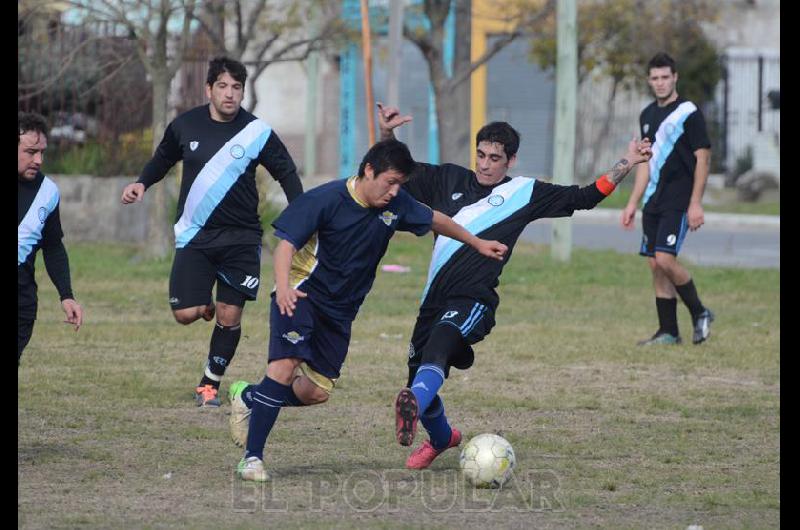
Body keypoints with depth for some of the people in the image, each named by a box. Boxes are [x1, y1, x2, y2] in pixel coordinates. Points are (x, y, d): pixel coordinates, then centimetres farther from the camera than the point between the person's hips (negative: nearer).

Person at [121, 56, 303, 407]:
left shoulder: (257, 133, -6)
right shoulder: (185, 126, 0)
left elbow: (287, 175, 5)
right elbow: (163, 159, 19)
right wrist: (141, 184, 2)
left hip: (241, 237, -1)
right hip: (194, 234, 1)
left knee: (230, 317, -3)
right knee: (185, 314, -9)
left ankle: (210, 384, 17)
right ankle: (205, 306, 28)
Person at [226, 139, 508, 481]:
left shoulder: (396, 205, -2)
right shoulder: (327, 199, -18)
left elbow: (434, 220, 17)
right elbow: (287, 242, -21)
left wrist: (477, 244, 26)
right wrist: (283, 287, -38)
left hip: (340, 310, 6)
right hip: (301, 296, -6)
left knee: (317, 392, 2)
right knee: (285, 366, -26)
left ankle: (248, 397, 29)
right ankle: (252, 458, -20)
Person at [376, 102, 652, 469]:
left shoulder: (525, 193, 7)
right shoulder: (449, 180, 15)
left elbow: (584, 197, 8)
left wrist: (625, 164, 2)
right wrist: (387, 135, 5)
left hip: (474, 300, -5)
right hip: (435, 298, 5)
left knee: (438, 345, -35)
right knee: (418, 377, 9)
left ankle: (414, 405, -62)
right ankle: (441, 438, 40)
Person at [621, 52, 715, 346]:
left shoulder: (688, 113, -7)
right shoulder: (647, 115, 14)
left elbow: (702, 158, -9)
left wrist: (696, 204, -15)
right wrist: (633, 203, 17)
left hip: (678, 202, -7)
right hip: (653, 201, 7)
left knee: (665, 259, -18)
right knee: (655, 265, 4)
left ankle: (700, 313, 2)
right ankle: (668, 332, 9)